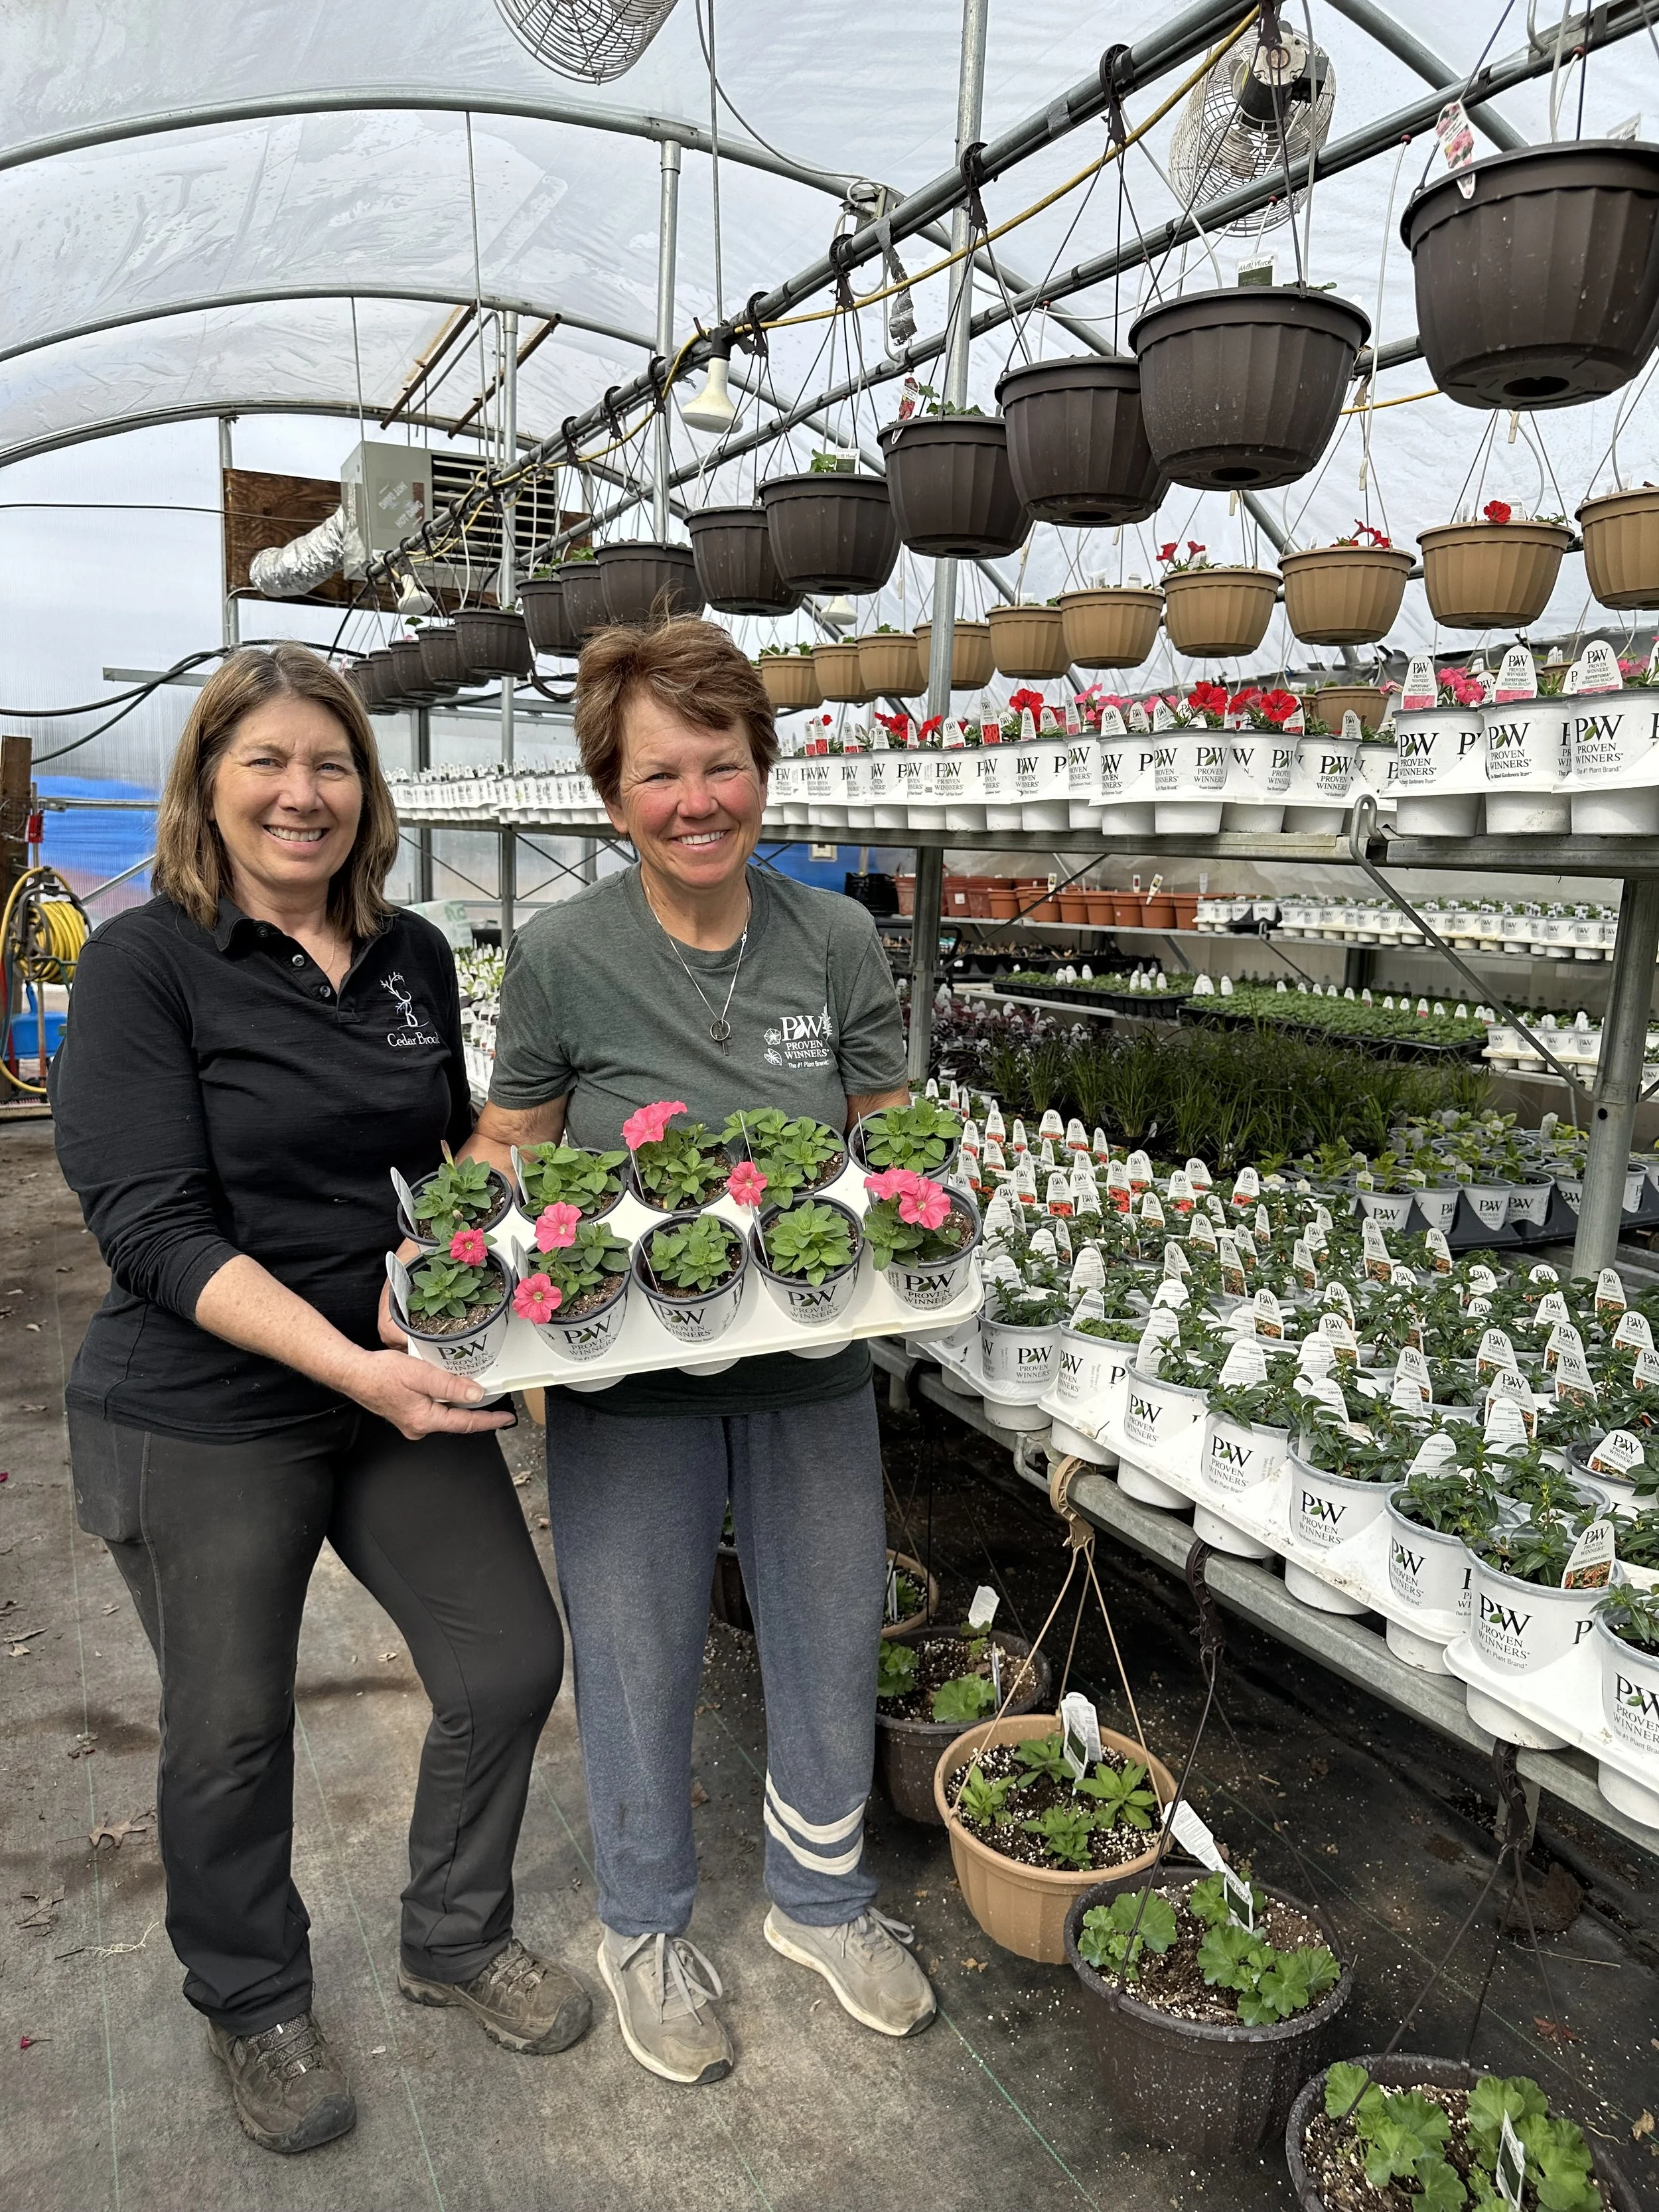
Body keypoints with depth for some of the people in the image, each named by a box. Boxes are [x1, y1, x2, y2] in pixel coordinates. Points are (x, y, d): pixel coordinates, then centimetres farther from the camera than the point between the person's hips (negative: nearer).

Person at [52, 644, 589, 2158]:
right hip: (202, 1421, -4)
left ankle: (457, 1940, 40)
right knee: (232, 1730, 14)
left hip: (403, 1387, 5)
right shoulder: (145, 965, -12)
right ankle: (254, 2006, 43)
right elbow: (157, 1228, -19)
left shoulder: (413, 957, 3)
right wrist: (354, 1366, -29)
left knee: (511, 1664, 11)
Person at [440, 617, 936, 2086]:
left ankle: (821, 1900, 47)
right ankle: (647, 1931, 45)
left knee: (832, 1642, 18)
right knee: (641, 1663, 15)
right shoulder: (561, 955, -10)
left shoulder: (838, 941, -5)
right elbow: (509, 1150, 0)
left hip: (811, 1371, 3)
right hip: (629, 1381, -2)